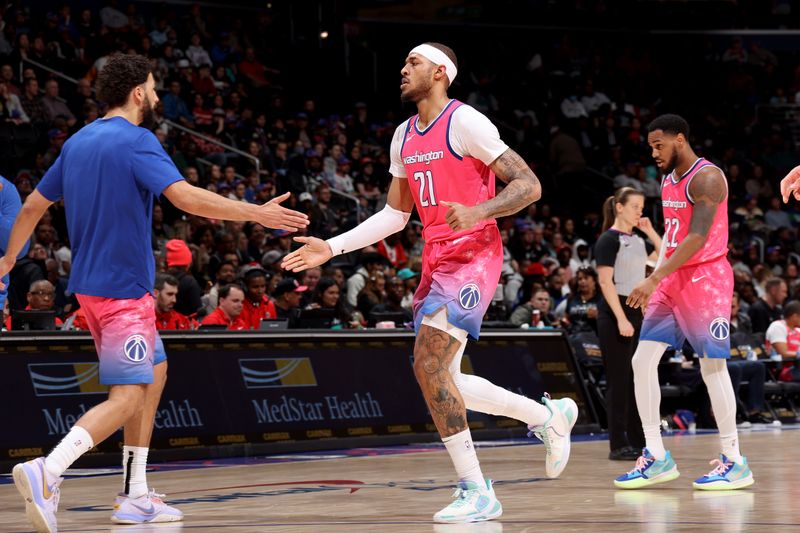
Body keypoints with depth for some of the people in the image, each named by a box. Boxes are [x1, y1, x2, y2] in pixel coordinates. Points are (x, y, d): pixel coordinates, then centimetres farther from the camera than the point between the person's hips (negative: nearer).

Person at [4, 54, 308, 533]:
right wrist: (257, 213, -25)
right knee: (126, 398, -10)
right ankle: (46, 472, -28)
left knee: (154, 373, 18)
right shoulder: (136, 142, -13)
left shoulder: (78, 142, 12)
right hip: (124, 288, -9)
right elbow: (185, 197, -26)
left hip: (91, 283, 9)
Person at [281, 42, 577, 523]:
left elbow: (529, 185, -14)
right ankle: (549, 415, 27)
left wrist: (478, 212, -31)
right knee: (441, 378, 9)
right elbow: (395, 214, 21)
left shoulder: (465, 122, -11)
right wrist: (331, 248, 13)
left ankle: (476, 492, -11)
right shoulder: (404, 136, 14)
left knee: (428, 365, -19)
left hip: (472, 254, -9)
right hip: (436, 261, 9)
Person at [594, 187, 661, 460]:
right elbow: (605, 282, -15)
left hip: (636, 312, 8)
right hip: (614, 314, -8)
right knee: (619, 380, -6)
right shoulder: (609, 240, -9)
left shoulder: (637, 239, 13)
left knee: (637, 379, 9)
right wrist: (621, 319, -21)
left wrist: (651, 232, 6)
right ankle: (618, 445, -3)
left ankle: (638, 441, 14)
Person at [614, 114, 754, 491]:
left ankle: (734, 462, 2)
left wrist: (654, 279, -24)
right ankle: (656, 457, 4)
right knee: (642, 361, 0)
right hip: (672, 280, 9)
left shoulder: (706, 178, -14)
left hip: (706, 276, -9)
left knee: (713, 367, -6)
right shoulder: (668, 180, 14)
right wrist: (655, 282, 12)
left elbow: (698, 238, -22)